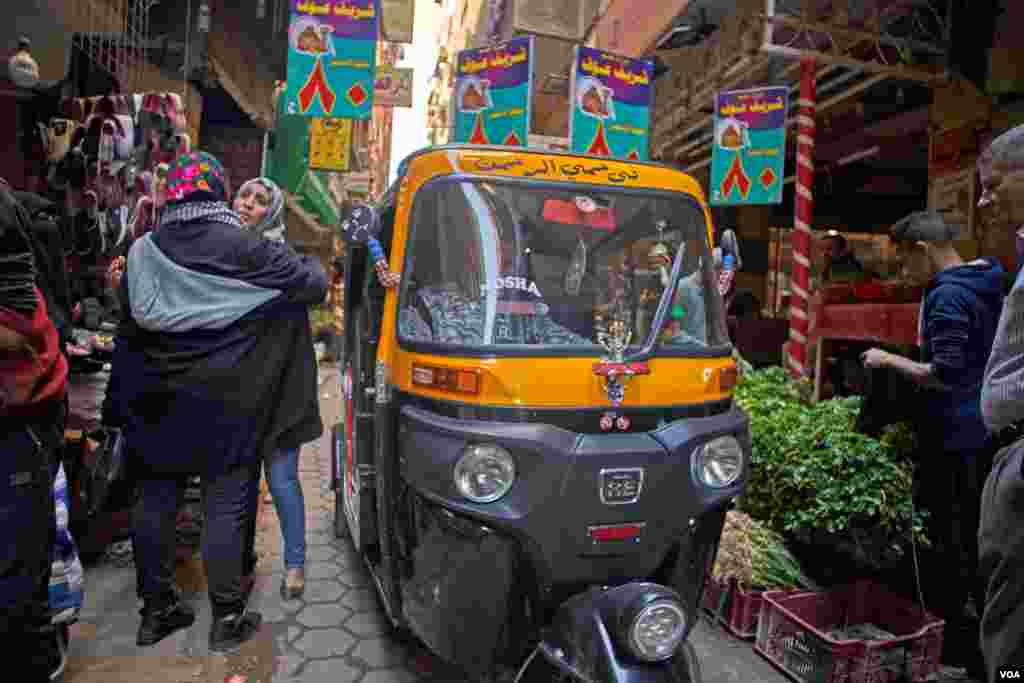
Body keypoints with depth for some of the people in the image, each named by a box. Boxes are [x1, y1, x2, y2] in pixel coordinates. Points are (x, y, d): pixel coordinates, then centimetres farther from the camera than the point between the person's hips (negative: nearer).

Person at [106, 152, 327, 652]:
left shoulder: (143, 251, 1)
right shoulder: (245, 249, -11)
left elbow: (129, 324, 8)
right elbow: (315, 285, -7)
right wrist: (308, 263, 17)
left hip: (156, 404, 4)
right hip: (224, 405, -4)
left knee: (154, 504, 15)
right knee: (225, 510, 4)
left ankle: (156, 609, 28)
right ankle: (227, 619, 14)